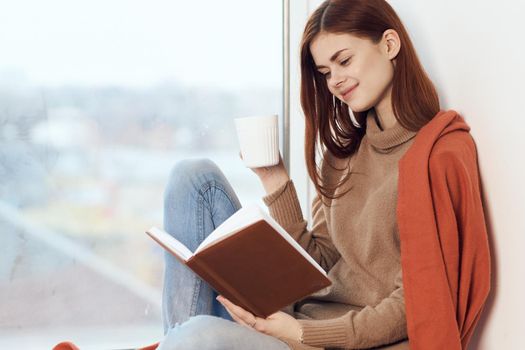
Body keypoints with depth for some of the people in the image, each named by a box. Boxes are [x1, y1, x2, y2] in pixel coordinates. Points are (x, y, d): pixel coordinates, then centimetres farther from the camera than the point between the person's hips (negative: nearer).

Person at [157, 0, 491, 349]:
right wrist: (276, 182, 0)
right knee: (196, 175, -1)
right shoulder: (344, 150, 13)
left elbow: (415, 301, -12)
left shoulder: (441, 153, -9)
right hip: (312, 315, 8)